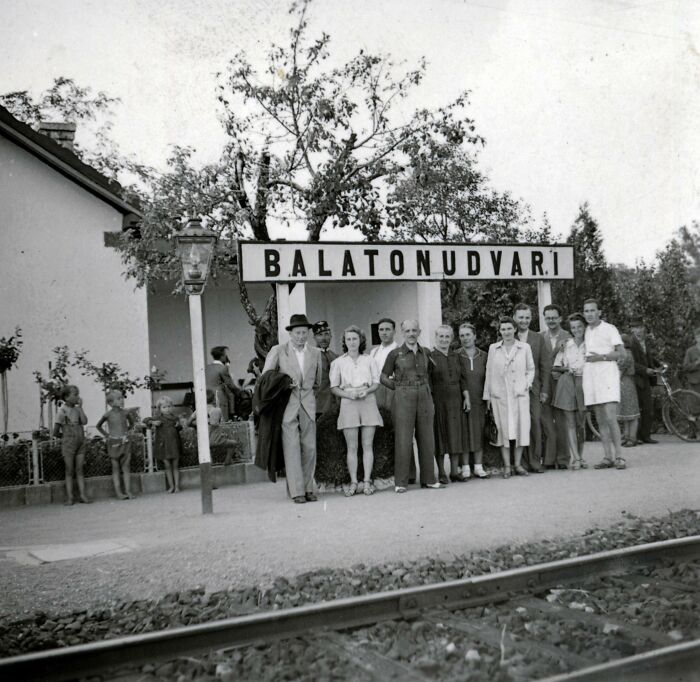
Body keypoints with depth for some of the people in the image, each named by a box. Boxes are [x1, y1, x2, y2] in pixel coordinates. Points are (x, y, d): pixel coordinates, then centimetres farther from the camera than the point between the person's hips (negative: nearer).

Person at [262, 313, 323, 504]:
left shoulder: (315, 353, 11)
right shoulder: (277, 351, 1)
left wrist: (306, 392, 14)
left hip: (308, 406, 3)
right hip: (287, 407, -3)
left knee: (309, 448, 1)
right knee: (292, 449, -6)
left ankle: (308, 488, 10)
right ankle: (297, 491, -2)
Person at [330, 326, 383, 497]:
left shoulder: (368, 360, 11)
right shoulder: (338, 362, 7)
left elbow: (376, 383, 10)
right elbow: (334, 387, 4)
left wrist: (366, 391, -10)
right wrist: (349, 394, -12)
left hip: (368, 402, 1)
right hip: (348, 404, -1)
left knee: (368, 445, -1)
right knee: (352, 447, -2)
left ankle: (367, 481, 1)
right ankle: (353, 482, 1)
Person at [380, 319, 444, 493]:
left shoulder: (425, 353, 9)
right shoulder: (395, 354, -1)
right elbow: (384, 377, 4)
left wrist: (426, 390, 14)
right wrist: (399, 388, -1)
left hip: (424, 397, 4)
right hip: (403, 399, -4)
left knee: (427, 439, 6)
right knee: (403, 440, -4)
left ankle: (428, 479, 16)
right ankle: (400, 482, 3)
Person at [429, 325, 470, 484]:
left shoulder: (457, 357, 11)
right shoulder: (430, 357, -4)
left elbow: (463, 379, 12)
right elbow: (427, 382, -7)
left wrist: (466, 397, 5)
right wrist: (430, 401, -13)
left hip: (455, 401, 4)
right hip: (438, 400, -4)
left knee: (455, 434, 5)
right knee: (440, 435, 1)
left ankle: (455, 471, 11)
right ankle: (441, 472, 7)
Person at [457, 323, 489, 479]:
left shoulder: (484, 356, 7)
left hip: (479, 401, 2)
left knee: (479, 434, 5)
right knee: (463, 434, 0)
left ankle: (478, 467, 12)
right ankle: (465, 468, 7)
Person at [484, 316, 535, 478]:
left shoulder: (525, 347, 6)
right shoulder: (493, 348, 7)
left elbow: (531, 369, 15)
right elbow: (489, 372, 9)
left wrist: (527, 384, -1)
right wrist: (487, 395, 7)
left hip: (520, 393, 0)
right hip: (499, 394, 0)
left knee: (521, 427, -2)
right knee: (503, 429, 0)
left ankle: (517, 463, 11)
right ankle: (506, 466, 6)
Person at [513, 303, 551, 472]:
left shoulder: (538, 338, 12)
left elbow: (545, 365, 10)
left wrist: (545, 389, 3)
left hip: (533, 388, 2)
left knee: (535, 423, -3)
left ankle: (535, 462, 3)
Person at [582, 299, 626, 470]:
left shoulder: (609, 329, 0)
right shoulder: (585, 332, 16)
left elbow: (620, 352, -5)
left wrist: (601, 357, -15)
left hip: (607, 375, -5)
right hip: (590, 377, 5)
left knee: (610, 418, -13)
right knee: (601, 421, 4)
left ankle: (619, 456, -8)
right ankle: (608, 457, 7)